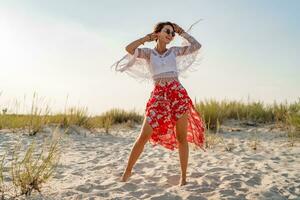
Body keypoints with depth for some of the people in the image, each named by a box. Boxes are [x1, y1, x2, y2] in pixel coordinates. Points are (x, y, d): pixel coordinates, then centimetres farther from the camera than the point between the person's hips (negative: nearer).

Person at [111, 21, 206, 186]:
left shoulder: (174, 51, 16)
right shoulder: (148, 53, 10)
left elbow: (197, 45, 14)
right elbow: (129, 49, -7)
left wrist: (181, 32, 19)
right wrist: (148, 37, 4)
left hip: (178, 93, 2)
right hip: (158, 95, -2)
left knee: (181, 137, 1)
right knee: (144, 136, -5)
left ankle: (184, 177, 11)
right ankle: (128, 171, 11)